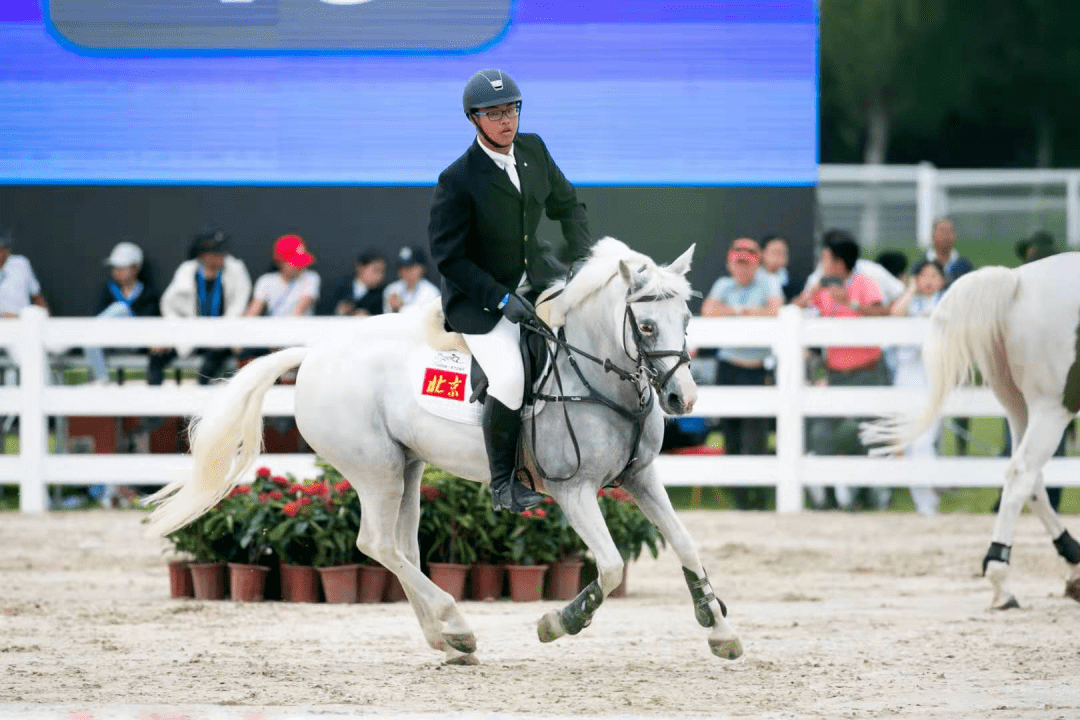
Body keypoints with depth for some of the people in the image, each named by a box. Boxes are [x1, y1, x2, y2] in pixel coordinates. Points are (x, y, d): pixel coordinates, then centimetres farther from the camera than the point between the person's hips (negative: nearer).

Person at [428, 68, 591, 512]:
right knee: (510, 380, -26)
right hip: (478, 295, -7)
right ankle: (502, 483, -8)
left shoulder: (533, 150, -3)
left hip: (534, 276, 7)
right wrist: (500, 299, -24)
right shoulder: (458, 181, -21)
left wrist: (580, 259, -5)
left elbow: (567, 206, 11)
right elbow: (448, 256, -18)